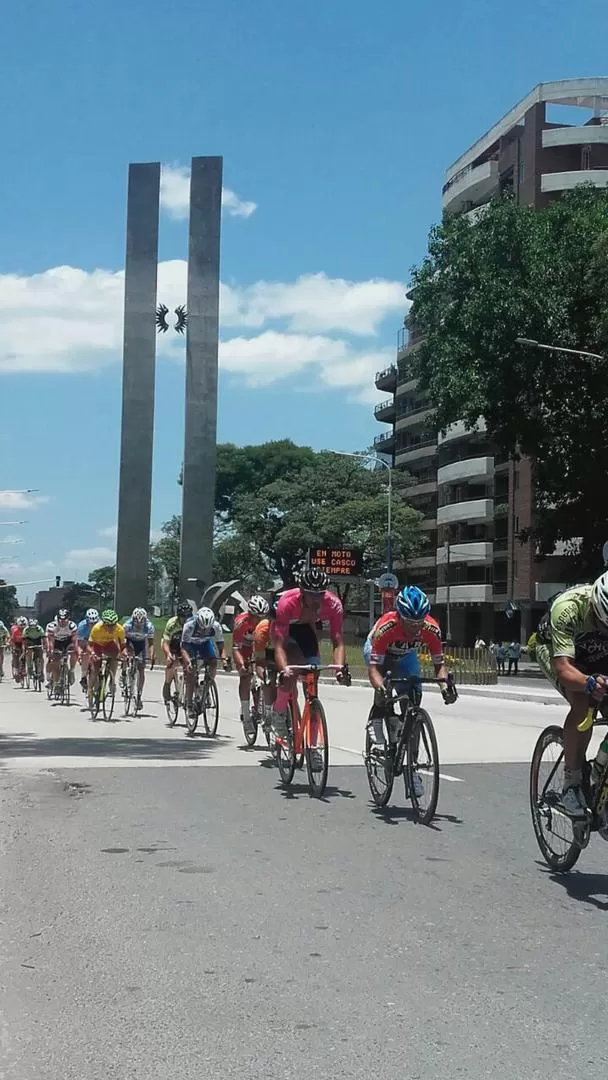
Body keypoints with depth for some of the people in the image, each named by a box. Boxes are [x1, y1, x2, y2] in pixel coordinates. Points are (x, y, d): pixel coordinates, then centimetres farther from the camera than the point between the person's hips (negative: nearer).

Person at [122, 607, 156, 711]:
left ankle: (139, 695, 0)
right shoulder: (127, 625, -32)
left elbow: (151, 643, -28)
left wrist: (151, 657, -41)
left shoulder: (149, 627, -30)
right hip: (130, 641, 0)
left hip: (141, 644, 0)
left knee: (141, 669, -6)